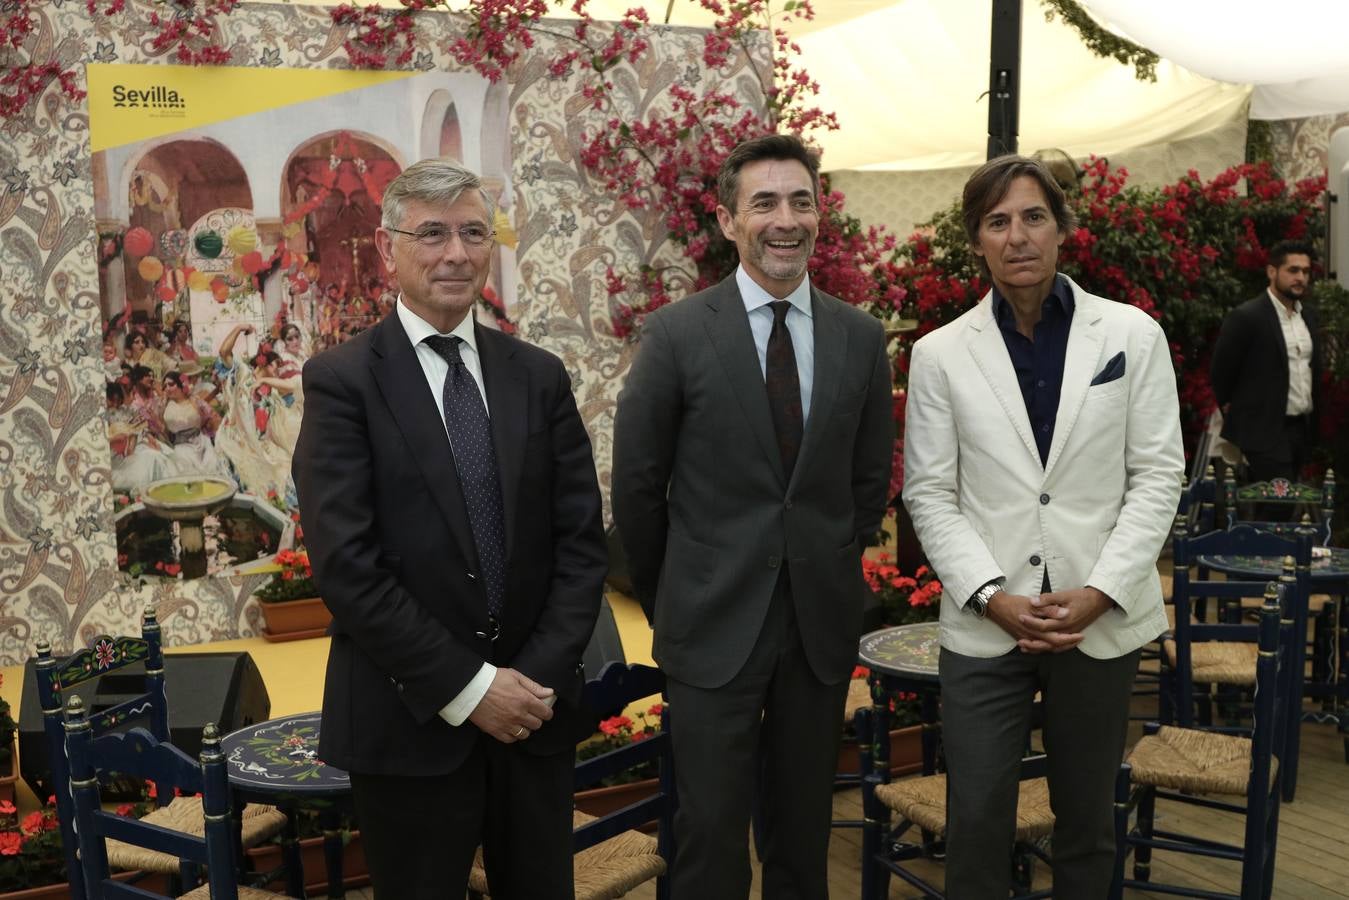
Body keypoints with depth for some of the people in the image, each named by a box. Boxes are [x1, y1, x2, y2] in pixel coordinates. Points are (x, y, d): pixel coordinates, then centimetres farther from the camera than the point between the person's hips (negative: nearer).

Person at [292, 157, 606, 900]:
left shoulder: (539, 377, 5)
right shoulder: (342, 381, -7)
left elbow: (581, 540, 3)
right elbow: (346, 565, -13)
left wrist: (539, 676, -9)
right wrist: (467, 686, -15)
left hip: (535, 708, 4)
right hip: (409, 723, -3)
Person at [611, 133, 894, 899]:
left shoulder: (861, 338, 2)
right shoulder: (679, 334, -7)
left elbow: (871, 479, 11)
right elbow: (637, 485, -1)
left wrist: (831, 573, 12)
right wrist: (672, 600, 6)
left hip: (822, 621, 3)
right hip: (715, 625, -3)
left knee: (805, 826, 16)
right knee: (713, 832, 4)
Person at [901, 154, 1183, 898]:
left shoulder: (1134, 334, 0)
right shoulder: (941, 354, -1)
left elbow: (1158, 474, -1)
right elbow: (929, 494, -1)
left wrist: (1100, 592, -12)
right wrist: (994, 596, -13)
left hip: (1101, 619, 1)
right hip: (984, 624, 0)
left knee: (1087, 816, 15)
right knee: (977, 817, 4)